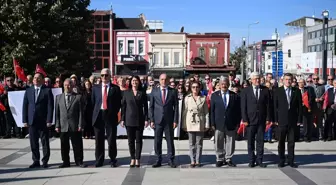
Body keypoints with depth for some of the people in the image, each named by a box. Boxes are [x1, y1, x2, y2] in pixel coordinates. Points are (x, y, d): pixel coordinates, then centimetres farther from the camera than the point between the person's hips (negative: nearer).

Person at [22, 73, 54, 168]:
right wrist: (24, 120, 2)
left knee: (45, 142, 3)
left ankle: (45, 161, 12)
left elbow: (50, 106, -5)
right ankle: (36, 161, 16)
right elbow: (25, 106, 9)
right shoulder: (28, 91, 11)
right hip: (31, 121, 4)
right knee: (33, 142, 7)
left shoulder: (47, 91, -1)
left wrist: (49, 120, -12)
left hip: (43, 121, -3)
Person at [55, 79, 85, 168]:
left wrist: (80, 125, -8)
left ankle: (79, 161, 13)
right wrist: (57, 125, 1)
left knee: (77, 145, 3)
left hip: (75, 126, -2)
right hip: (63, 126, 2)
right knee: (64, 145, 7)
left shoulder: (78, 97, 3)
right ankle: (66, 162, 18)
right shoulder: (59, 97, 11)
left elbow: (81, 112, -1)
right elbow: (57, 112, 8)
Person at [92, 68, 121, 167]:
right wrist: (95, 113, 4)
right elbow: (93, 102, 11)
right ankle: (99, 160, 16)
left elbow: (118, 103, 4)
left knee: (112, 139, 2)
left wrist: (113, 113, -3)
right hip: (98, 115, 2)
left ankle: (113, 160, 14)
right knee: (99, 140, 7)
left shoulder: (115, 88, 4)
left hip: (110, 116, -2)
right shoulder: (95, 88, 11)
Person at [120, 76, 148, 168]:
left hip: (139, 120, 0)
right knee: (131, 140, 4)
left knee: (138, 140, 2)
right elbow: (123, 106, 5)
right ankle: (132, 159, 12)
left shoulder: (142, 93, 5)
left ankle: (137, 159, 7)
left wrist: (146, 119, -2)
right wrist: (122, 119, 0)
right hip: (129, 120, 0)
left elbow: (145, 107, 4)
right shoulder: (126, 93, 5)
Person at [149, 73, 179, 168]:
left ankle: (171, 160, 13)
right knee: (157, 141, 4)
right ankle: (159, 160, 14)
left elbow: (176, 107, 2)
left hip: (169, 120, -1)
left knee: (170, 141, 4)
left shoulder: (173, 92, 3)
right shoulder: (154, 91, 5)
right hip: (157, 120, 1)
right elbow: (151, 107, 5)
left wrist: (175, 120, -4)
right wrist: (151, 120, -2)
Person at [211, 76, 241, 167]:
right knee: (218, 143, 5)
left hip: (231, 124, 0)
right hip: (219, 124, 0)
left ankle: (228, 159, 18)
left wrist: (237, 122, 0)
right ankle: (220, 159, 17)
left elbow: (238, 111, 6)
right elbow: (212, 111, 2)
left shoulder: (235, 96, 5)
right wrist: (212, 123, -4)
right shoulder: (214, 95, 4)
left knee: (230, 142, 6)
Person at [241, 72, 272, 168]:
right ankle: (251, 160, 12)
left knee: (260, 141, 5)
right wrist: (244, 119, -8)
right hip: (250, 120, -1)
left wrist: (268, 118, -1)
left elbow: (268, 105, 4)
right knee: (250, 141, 4)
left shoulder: (265, 90, 5)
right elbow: (243, 106, -1)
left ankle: (259, 160, 13)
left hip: (262, 120, 1)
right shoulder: (245, 91, 1)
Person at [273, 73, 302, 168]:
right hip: (281, 120, -1)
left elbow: (300, 106, 6)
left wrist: (299, 120, 0)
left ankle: (291, 160, 15)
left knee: (291, 142, 6)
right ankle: (281, 160, 15)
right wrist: (275, 119, -5)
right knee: (281, 141, 5)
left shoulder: (296, 91, 5)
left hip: (293, 121, 1)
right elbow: (275, 106, 0)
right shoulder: (277, 91, 1)